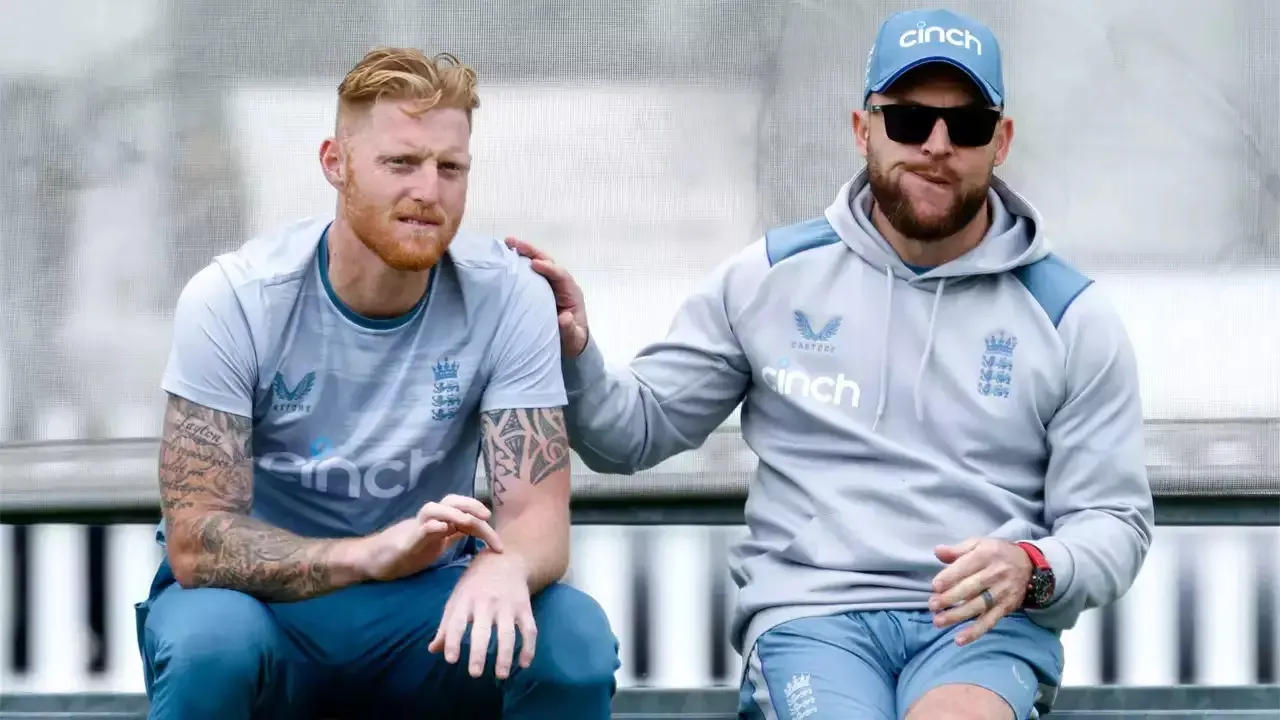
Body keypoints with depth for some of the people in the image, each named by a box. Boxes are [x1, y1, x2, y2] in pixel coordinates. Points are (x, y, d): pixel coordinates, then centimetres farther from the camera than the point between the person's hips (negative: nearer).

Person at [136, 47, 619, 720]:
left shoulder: (509, 298, -11)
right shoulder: (232, 302, -17)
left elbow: (538, 516, -14)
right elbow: (196, 543, -21)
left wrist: (503, 565, -41)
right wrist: (376, 552, -40)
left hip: (424, 606, 2)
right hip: (262, 599, -2)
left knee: (575, 641, -28)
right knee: (211, 640, -37)